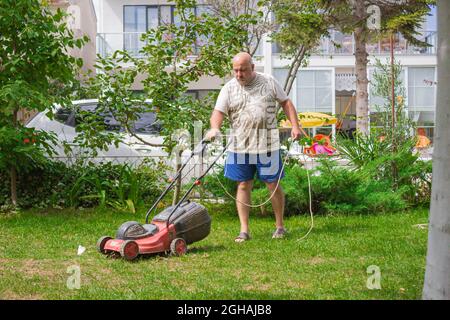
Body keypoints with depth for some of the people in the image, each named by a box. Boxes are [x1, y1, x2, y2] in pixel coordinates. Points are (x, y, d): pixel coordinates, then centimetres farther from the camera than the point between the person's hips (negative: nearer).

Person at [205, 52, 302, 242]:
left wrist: (295, 126, -2)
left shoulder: (269, 82, 4)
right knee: (243, 186, 3)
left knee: (273, 185, 4)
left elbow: (286, 103, 9)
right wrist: (215, 128, -25)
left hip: (267, 146, -1)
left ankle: (280, 226, 18)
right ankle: (244, 230, 8)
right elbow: (218, 112, -4)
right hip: (239, 146, 1)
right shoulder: (229, 89, 3)